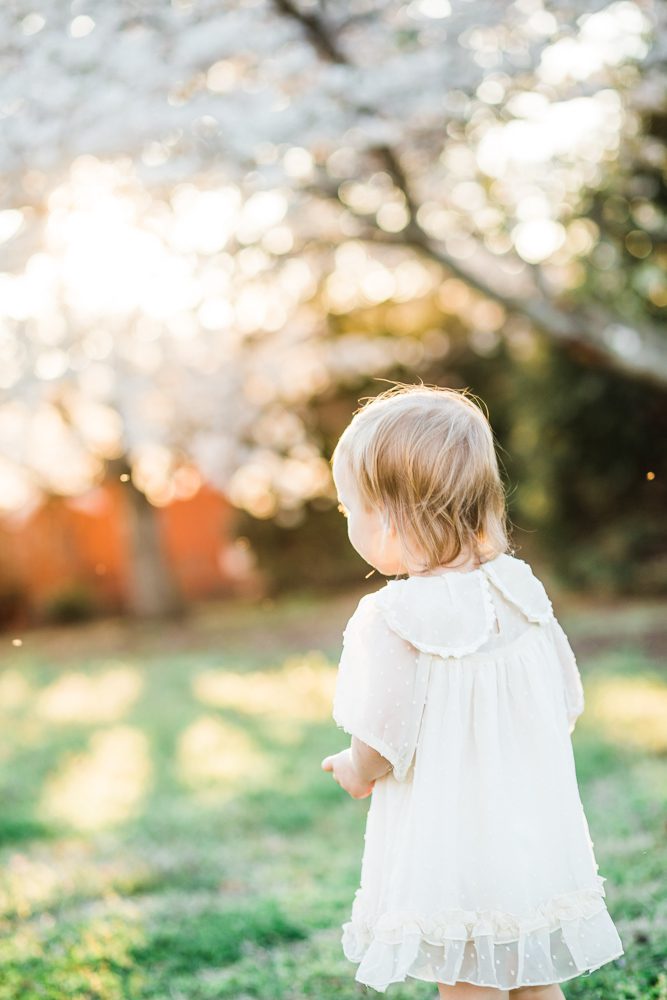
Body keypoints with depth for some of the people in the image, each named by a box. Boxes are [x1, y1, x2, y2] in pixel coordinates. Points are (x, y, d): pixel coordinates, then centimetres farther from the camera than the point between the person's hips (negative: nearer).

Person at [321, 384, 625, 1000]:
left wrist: (353, 771, 6)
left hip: (451, 857, -6)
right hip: (540, 846, 6)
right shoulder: (522, 592, -1)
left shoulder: (393, 622, -21)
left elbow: (382, 748, -17)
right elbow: (568, 708, 7)